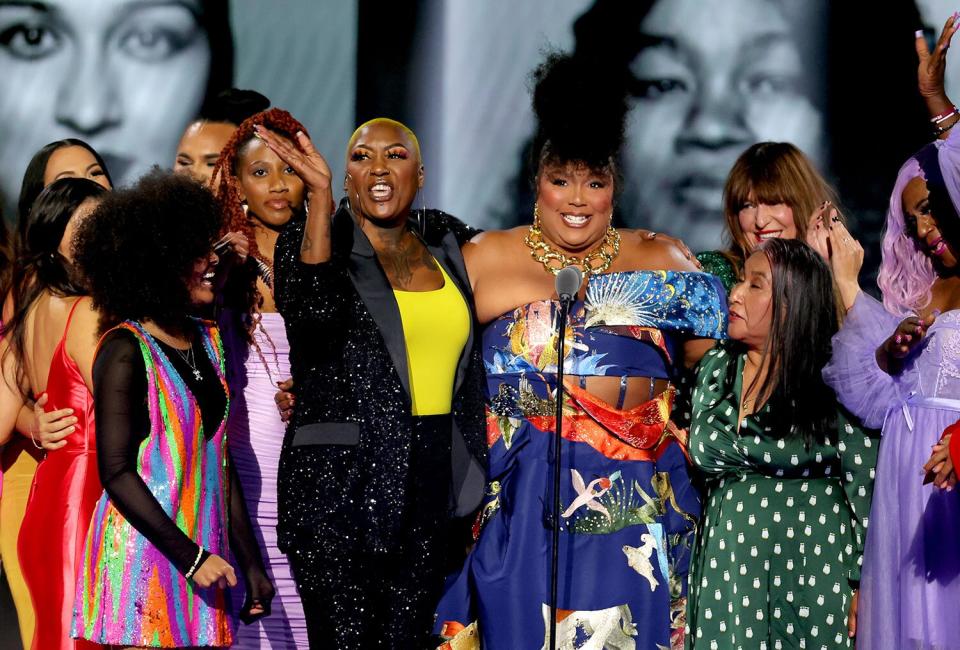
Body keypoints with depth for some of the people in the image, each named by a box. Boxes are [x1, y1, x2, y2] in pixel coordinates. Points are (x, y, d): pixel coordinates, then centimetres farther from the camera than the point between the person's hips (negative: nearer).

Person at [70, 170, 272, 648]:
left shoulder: (205, 341, 12)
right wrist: (190, 557, -16)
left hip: (202, 554, 7)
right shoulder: (125, 350, -10)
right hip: (141, 558, -7)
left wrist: (250, 562, 13)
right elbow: (116, 472, -14)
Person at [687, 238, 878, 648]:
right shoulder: (715, 369, 8)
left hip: (812, 574, -4)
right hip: (726, 574, 4)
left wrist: (864, 585, -8)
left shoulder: (834, 382, -8)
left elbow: (867, 484, -7)